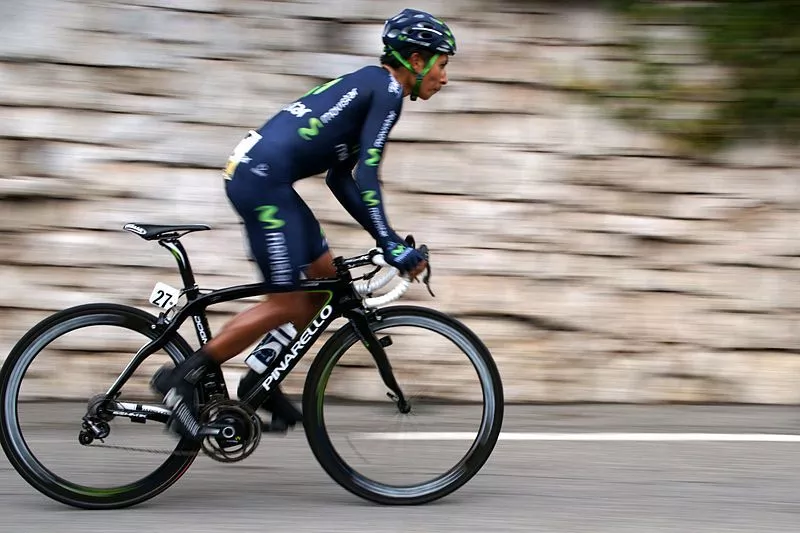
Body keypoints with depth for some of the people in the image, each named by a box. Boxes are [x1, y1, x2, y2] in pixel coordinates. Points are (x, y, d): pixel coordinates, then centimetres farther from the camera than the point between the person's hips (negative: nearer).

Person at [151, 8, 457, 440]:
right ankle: (183, 378, -3)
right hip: (263, 179, -10)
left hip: (253, 173, 10)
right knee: (288, 304, -6)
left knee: (327, 276, 16)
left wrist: (389, 240, 21)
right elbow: (366, 176, -14)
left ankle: (261, 381, 19)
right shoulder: (387, 90, -5)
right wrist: (390, 244, -15)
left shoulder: (366, 86, 24)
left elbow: (340, 179, 25)